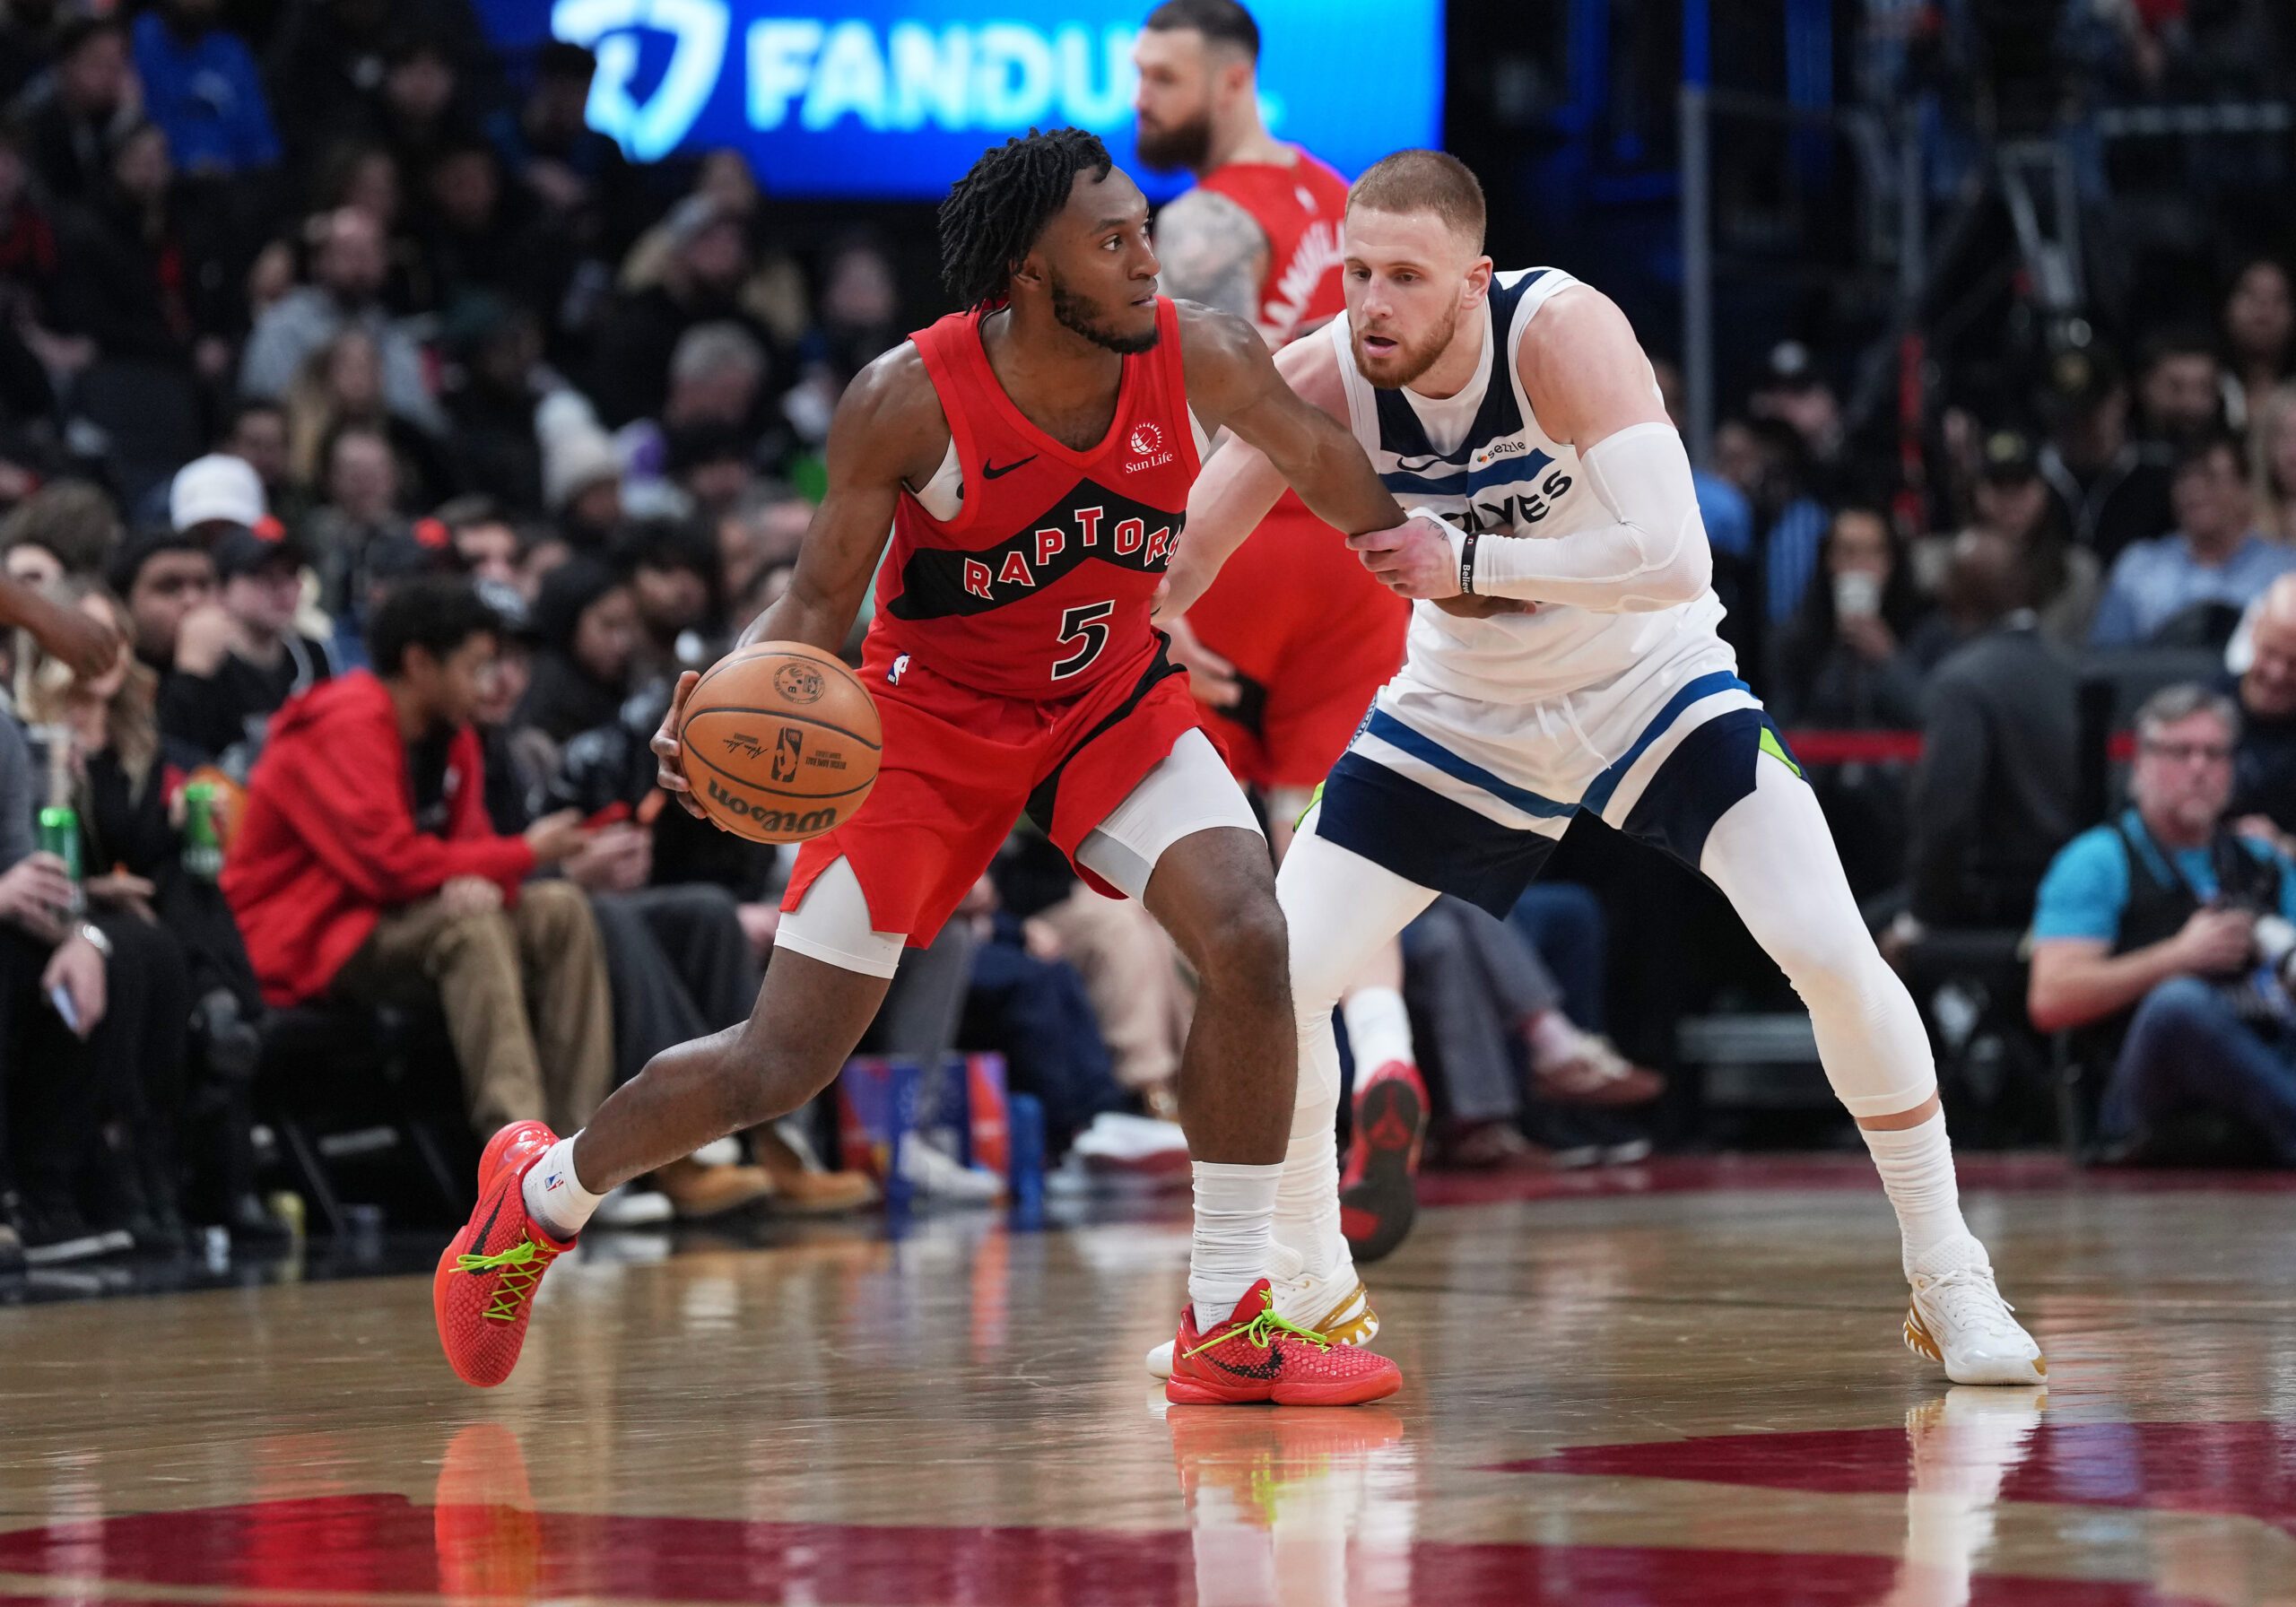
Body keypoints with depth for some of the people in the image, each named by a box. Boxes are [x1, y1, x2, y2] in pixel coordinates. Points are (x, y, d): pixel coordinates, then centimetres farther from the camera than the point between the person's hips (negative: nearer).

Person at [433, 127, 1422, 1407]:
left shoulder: (1198, 356, -20)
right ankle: (543, 1191, 29)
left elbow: (1321, 461, 0)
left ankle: (1229, 1325, -11)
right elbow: (817, 605, -17)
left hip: (1113, 698, 3)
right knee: (780, 1065, -2)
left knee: (1250, 939, -24)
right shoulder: (910, 400, -27)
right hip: (933, 715, -3)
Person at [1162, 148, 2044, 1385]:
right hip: (1465, 710, 3)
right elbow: (1173, 563, -15)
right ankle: (1306, 1285, 16)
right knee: (1275, 979, -8)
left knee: (1832, 954, -18)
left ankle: (1947, 1278, 2)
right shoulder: (1318, 381, -21)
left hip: (1648, 681, -3)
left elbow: (1673, 559, -41)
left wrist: (1467, 561, -42)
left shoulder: (1563, 332, -32)